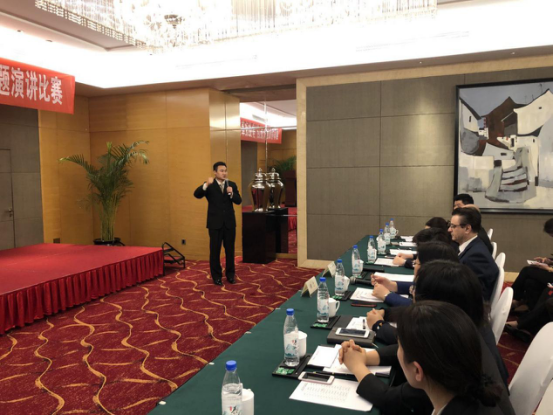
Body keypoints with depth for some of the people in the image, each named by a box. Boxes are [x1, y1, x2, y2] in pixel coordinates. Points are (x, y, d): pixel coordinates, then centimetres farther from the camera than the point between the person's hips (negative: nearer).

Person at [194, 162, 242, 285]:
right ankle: (216, 276, 15)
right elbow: (197, 194, -20)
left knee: (230, 249, 10)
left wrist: (231, 193, -21)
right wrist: (206, 184, -37)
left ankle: (230, 274, 23)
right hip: (215, 223, -3)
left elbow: (238, 201, -1)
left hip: (229, 222, 3)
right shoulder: (209, 185, -3)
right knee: (215, 250, 3)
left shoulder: (232, 184, 6)